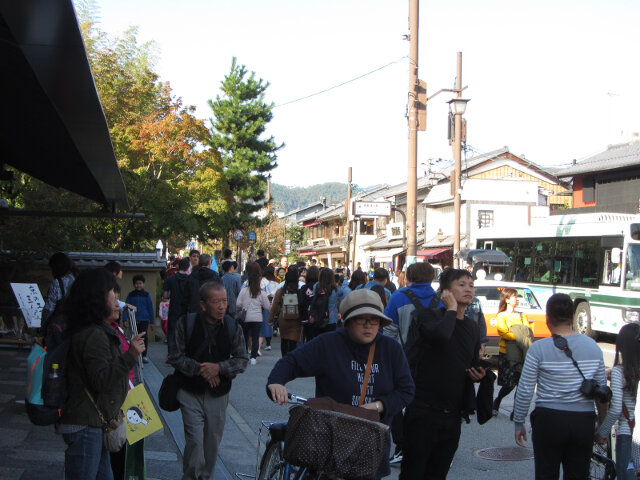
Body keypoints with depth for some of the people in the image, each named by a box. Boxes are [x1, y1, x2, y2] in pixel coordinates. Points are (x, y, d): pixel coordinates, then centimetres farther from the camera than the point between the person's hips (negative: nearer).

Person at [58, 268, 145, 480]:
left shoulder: (100, 332, 16)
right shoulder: (93, 336, -19)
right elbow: (101, 379, -25)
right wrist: (130, 355, -28)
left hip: (94, 424, 11)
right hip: (85, 425, -11)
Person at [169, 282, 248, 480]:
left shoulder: (232, 327, -2)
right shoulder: (186, 324, -7)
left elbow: (242, 360, 0)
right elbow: (176, 357, -6)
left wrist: (219, 367, -17)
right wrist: (199, 369, -17)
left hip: (218, 396, 3)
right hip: (191, 394, -2)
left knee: (213, 442, 13)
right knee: (194, 441, -10)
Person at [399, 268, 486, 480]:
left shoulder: (472, 327, 13)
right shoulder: (431, 316, -7)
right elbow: (440, 335, -32)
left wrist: (477, 375, 4)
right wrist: (452, 309, -16)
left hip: (452, 415, 6)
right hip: (424, 412, -6)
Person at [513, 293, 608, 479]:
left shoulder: (539, 349, -9)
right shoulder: (593, 347, 2)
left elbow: (524, 392, -7)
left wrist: (519, 424, 4)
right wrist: (603, 425, 19)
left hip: (549, 420, -3)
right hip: (584, 422, 3)